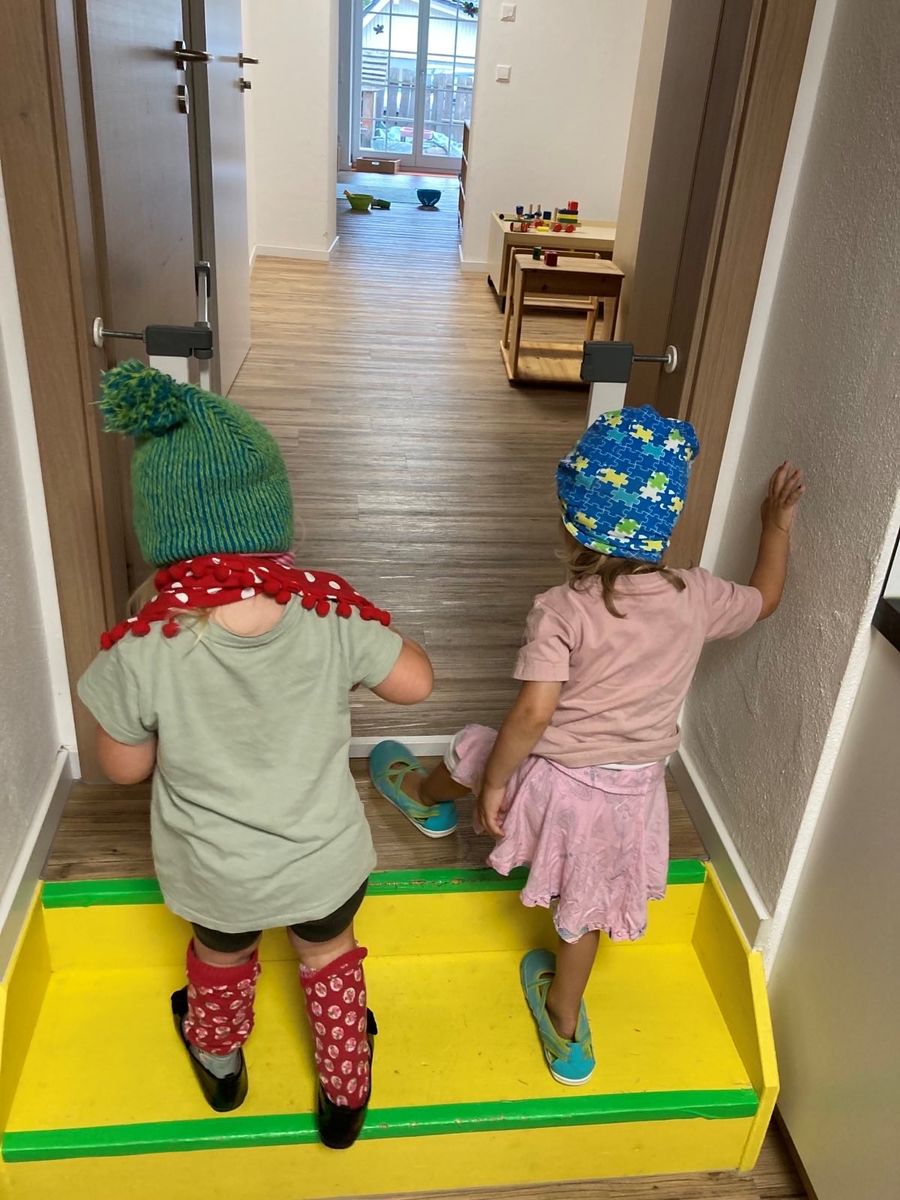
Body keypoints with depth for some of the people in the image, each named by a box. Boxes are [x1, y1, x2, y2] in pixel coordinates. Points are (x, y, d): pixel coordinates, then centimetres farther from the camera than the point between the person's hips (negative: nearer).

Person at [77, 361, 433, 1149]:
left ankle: (219, 1063, 65)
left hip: (215, 876, 1)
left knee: (220, 959, 34)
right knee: (330, 958, 32)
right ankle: (345, 1093, 54)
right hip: (324, 862, 0)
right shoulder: (331, 612, -27)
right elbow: (416, 683, -10)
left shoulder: (140, 648, -30)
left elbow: (125, 766, -12)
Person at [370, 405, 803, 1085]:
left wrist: (494, 782, -13)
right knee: (584, 907, 25)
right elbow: (765, 599, 10)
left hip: (558, 780, -4)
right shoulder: (696, 597, -9)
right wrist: (779, 523, 22)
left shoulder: (562, 610, -23)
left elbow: (533, 712, -27)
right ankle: (565, 1028, 44)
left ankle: (424, 796, 60)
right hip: (636, 790, 4)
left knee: (476, 751, 28)